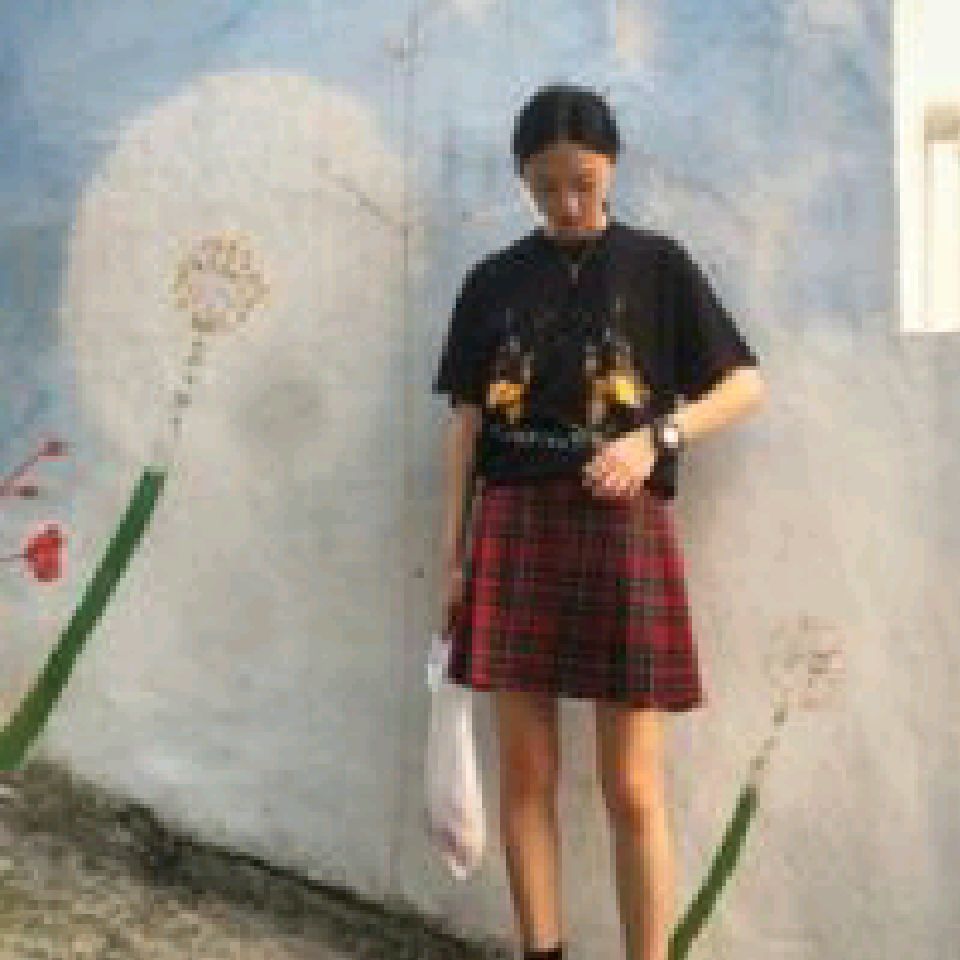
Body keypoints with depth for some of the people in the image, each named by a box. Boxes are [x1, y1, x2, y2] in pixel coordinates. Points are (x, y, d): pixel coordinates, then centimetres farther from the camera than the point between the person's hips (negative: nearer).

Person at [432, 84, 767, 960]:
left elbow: (746, 384, 4)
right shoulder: (494, 280, 9)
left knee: (634, 788, 0)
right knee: (525, 774, 6)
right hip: (514, 533, 2)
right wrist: (452, 557, 5)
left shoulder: (657, 265, 4)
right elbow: (466, 423, 9)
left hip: (624, 532, -2)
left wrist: (656, 437, -14)